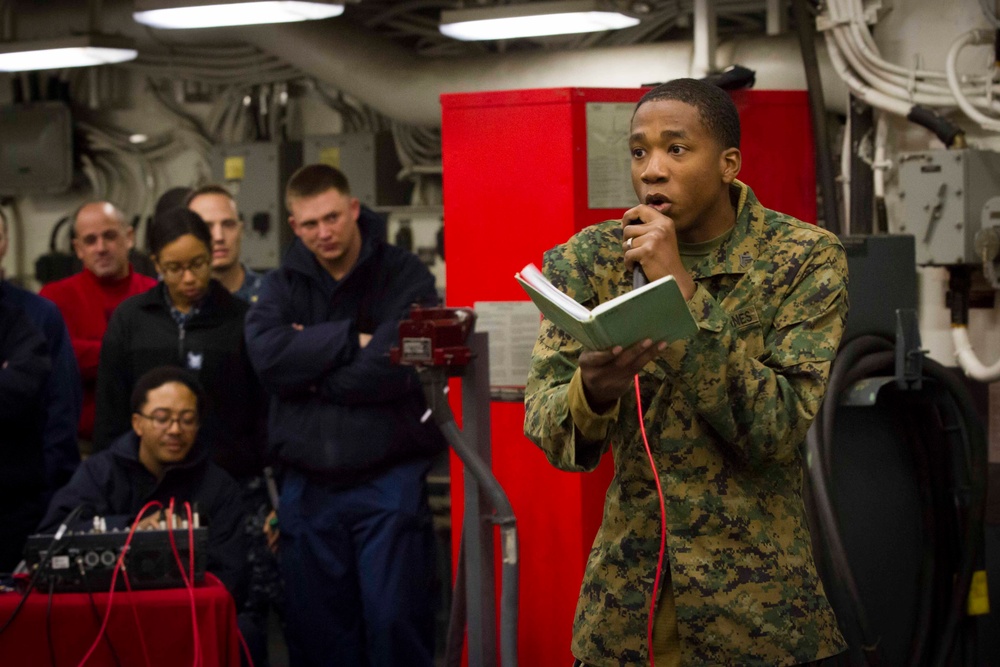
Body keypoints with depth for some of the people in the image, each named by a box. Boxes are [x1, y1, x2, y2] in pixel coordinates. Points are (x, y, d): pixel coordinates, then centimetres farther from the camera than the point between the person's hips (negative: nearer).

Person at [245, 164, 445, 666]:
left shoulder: (404, 276, -1)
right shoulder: (282, 285, 9)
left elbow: (396, 367, -15)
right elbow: (267, 355, -11)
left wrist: (310, 369, -7)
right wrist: (352, 341, -11)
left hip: (388, 479, -3)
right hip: (308, 487, 3)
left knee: (395, 624, -6)